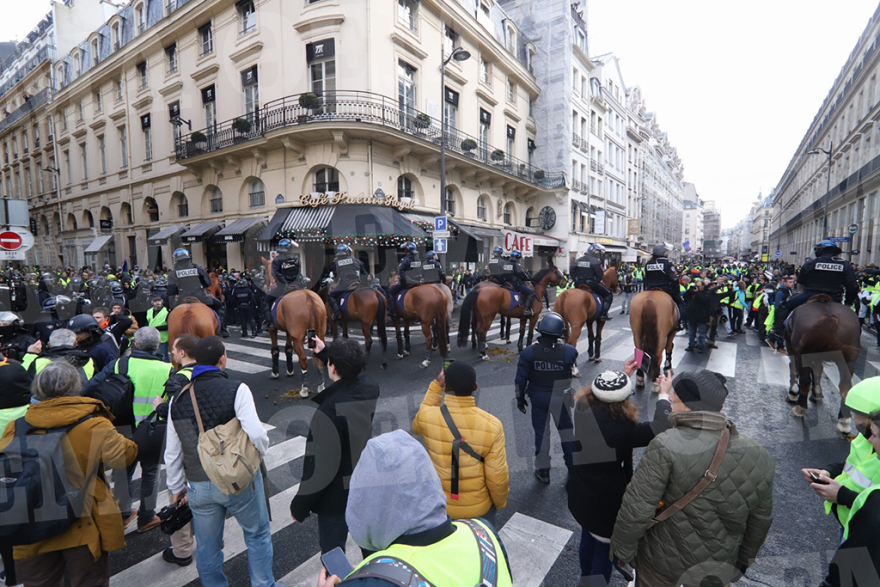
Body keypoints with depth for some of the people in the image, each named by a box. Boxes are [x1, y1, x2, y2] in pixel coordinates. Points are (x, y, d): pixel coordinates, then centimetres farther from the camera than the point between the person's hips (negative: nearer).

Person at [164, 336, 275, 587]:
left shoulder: (178, 399, -2)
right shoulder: (237, 390, -18)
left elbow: (172, 453, 4)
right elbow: (256, 434, -26)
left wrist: (176, 487, 18)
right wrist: (261, 451, -4)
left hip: (199, 486, 4)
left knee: (207, 547, 21)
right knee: (258, 535, 18)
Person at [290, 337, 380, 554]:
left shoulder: (328, 411, -33)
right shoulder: (370, 386, -13)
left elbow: (317, 464, -25)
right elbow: (352, 374, 13)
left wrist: (299, 507, -9)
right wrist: (324, 353, 22)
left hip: (336, 495, -6)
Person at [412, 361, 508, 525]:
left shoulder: (426, 417, -23)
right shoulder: (492, 425, -25)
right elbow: (498, 477, -18)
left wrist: (435, 386, -2)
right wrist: (500, 502, 4)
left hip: (439, 507, 1)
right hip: (479, 508, -1)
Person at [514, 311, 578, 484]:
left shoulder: (529, 352, -16)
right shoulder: (569, 351, -18)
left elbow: (521, 378, -7)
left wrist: (520, 398, 5)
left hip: (538, 397, 1)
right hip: (561, 398, 0)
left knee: (541, 432, 15)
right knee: (567, 431, 19)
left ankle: (543, 471, 26)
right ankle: (573, 466, 33)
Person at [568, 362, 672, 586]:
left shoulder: (582, 409, -17)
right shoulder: (621, 429, -33)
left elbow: (603, 396, 7)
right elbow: (660, 429, -20)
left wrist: (623, 376, 10)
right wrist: (664, 394, -8)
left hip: (579, 493, 7)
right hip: (607, 500, -7)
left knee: (588, 537, 29)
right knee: (605, 547, 17)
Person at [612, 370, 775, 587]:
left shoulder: (667, 446, -27)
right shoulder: (757, 455, -9)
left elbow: (637, 508, -24)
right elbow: (761, 518, 5)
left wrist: (622, 550, -8)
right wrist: (745, 558, 21)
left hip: (664, 563, -4)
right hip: (720, 569, 4)